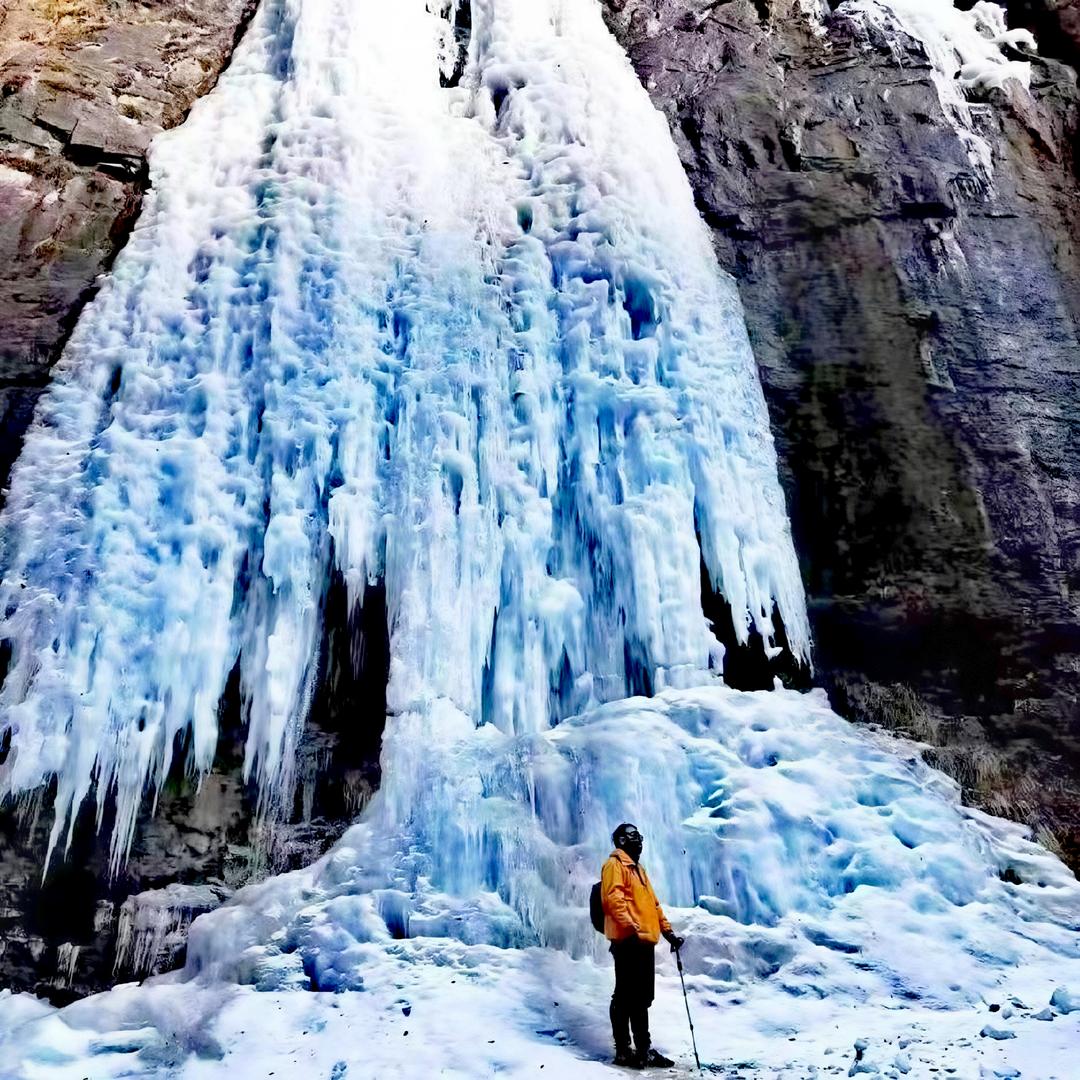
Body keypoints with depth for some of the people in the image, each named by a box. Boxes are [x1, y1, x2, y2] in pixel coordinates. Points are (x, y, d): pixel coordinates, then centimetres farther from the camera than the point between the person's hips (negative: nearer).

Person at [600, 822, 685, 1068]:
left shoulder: (638, 868, 25)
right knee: (625, 996, -5)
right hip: (627, 940, -9)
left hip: (645, 941, 9)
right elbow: (614, 899, -17)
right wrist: (632, 928, -25)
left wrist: (668, 932, 21)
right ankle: (623, 1050, 0)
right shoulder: (614, 864, -4)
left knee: (642, 998, 13)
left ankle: (644, 1049, 19)